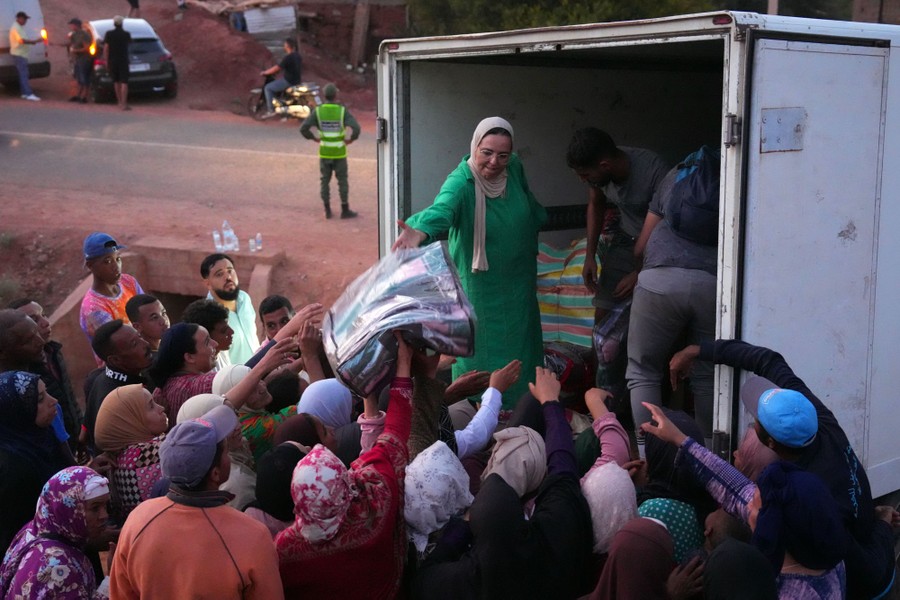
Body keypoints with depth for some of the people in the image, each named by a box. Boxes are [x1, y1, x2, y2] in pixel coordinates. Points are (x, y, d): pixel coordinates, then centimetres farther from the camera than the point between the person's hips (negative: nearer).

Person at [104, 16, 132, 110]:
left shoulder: (109, 34, -4)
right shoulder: (126, 34, -5)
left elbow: (106, 48, -5)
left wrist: (107, 61, 2)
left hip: (112, 61, 2)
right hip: (123, 60, -2)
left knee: (116, 81, 17)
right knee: (124, 82, -7)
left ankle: (119, 102, 24)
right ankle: (124, 104, -19)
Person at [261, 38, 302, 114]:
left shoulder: (288, 57, -22)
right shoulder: (297, 55, 7)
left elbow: (277, 68, -21)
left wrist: (265, 72, -7)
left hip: (288, 81, -9)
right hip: (297, 81, 9)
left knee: (268, 88, -1)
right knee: (276, 83, 33)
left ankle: (271, 110, -2)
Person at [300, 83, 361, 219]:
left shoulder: (318, 111, -8)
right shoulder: (342, 111, -12)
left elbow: (303, 128, -14)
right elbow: (356, 128, -24)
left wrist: (314, 138, 3)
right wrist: (350, 139, -5)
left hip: (324, 152, 2)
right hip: (339, 152, -2)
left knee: (325, 181, 13)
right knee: (342, 181, 8)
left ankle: (327, 211, 14)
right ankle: (345, 210, 11)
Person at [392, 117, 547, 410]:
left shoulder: (514, 168, -10)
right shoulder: (461, 182, -28)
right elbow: (442, 209, -51)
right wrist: (421, 231, -71)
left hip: (518, 281, 6)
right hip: (480, 285, -6)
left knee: (519, 342, 19)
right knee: (480, 346, 3)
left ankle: (520, 406, 38)